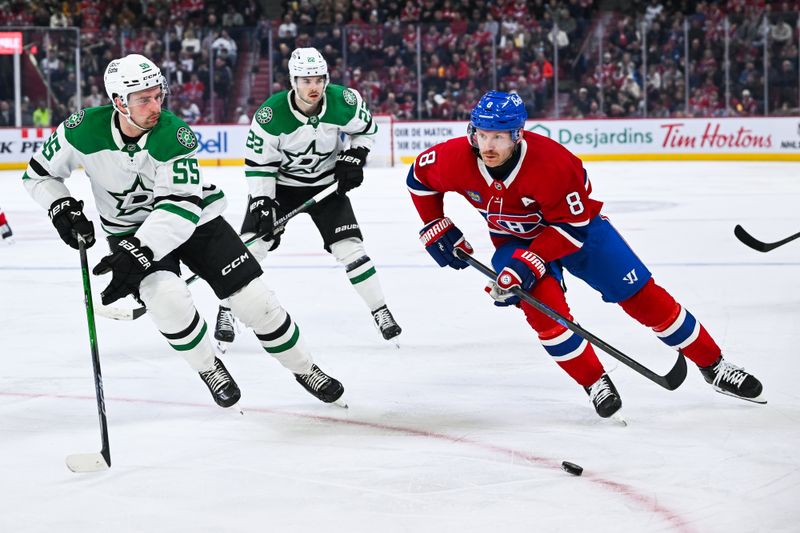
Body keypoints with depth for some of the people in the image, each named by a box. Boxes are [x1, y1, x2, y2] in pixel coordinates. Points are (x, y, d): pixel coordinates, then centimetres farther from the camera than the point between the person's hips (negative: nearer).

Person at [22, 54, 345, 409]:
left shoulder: (175, 135, -27)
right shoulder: (82, 130, -21)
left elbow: (182, 207, -33)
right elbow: (39, 174, -4)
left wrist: (139, 254, -44)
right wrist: (61, 207, -22)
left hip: (194, 219, 0)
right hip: (131, 229, 0)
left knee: (252, 295, -7)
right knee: (166, 296, -28)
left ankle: (304, 368, 16)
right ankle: (209, 369, -1)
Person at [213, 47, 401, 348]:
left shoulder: (344, 102, -20)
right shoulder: (271, 114, -27)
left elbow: (365, 128, 2)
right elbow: (258, 163, -17)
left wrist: (353, 159, -10)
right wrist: (262, 204, -24)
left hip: (326, 184, 1)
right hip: (279, 183, -1)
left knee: (348, 247, -8)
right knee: (252, 244, -11)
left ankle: (381, 313, 5)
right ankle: (226, 313, 3)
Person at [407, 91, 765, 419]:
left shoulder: (553, 164, -36)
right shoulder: (456, 160, -24)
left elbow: (572, 228, -27)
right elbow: (419, 176, -3)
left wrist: (530, 263, -34)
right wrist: (437, 229, -5)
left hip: (577, 226, -3)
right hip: (514, 239, 3)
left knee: (641, 294, -6)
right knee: (541, 300, -26)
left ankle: (714, 367, 8)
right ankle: (595, 384, -8)